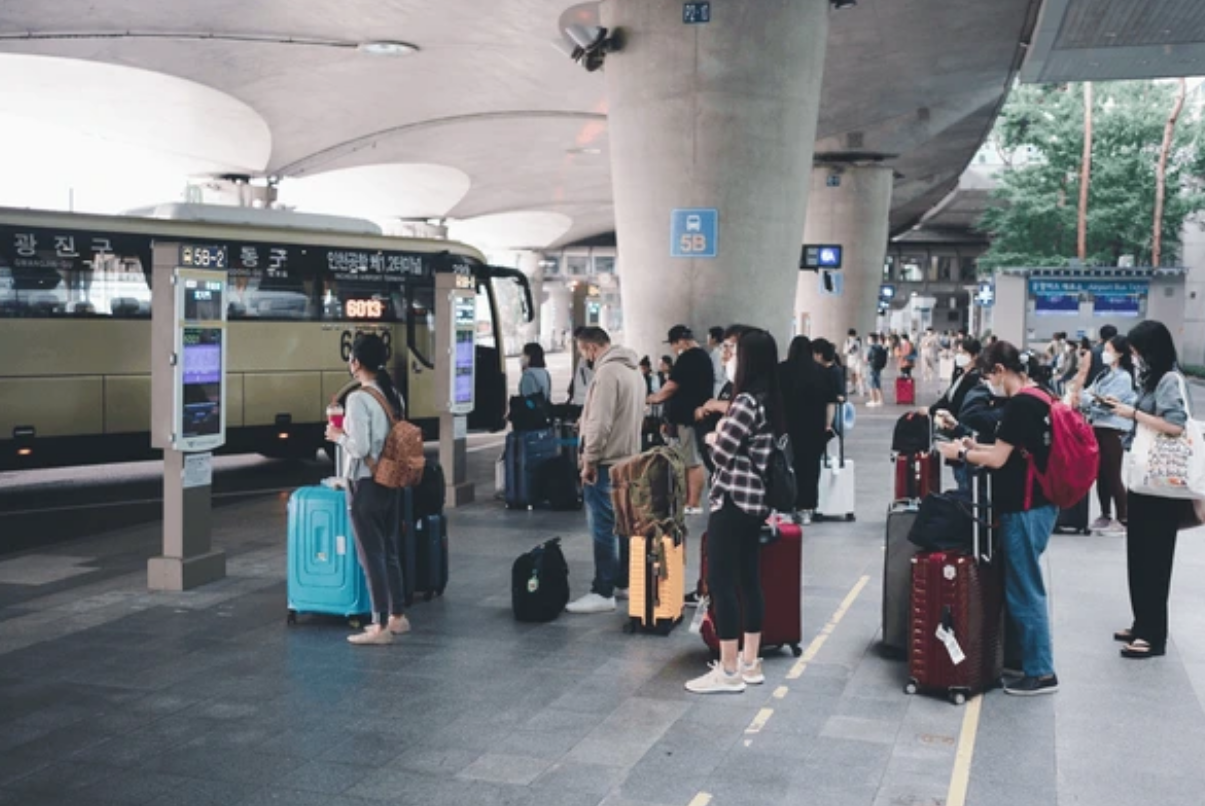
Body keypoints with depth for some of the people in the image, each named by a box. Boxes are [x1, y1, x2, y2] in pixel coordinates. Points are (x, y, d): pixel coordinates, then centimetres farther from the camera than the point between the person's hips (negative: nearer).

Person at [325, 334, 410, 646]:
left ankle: (381, 627, 4)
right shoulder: (393, 394, 7)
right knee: (389, 551, 17)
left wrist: (338, 436, -4)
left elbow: (360, 448, -22)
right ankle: (397, 617, 26)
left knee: (371, 556, -1)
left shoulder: (358, 399, -17)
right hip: (389, 482, 8)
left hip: (365, 484, -8)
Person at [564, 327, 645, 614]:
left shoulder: (607, 372, -17)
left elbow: (600, 423, -22)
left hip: (606, 462, -10)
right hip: (627, 458, 10)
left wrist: (589, 460, -16)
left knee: (603, 528, -5)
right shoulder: (632, 371, 14)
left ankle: (603, 593, -1)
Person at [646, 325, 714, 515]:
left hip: (689, 417, -11)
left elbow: (672, 387, -15)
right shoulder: (703, 356, 17)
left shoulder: (688, 358, -15)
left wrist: (654, 398, 3)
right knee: (687, 461, 14)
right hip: (697, 414, 11)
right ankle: (686, 501, 20)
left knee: (692, 462, -6)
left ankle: (693, 505, -3)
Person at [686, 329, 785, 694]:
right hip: (754, 500, 9)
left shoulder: (747, 401, -17)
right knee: (749, 579, 13)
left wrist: (714, 436, 3)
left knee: (721, 581, -4)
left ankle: (729, 671, -1)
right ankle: (750, 663, 20)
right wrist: (725, 435, 8)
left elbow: (722, 453, -16)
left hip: (733, 500, -9)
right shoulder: (772, 401, 11)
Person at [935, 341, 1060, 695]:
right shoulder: (1039, 399, 11)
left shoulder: (1020, 404, -18)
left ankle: (1041, 673, 6)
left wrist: (960, 454, -4)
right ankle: (1024, 657, 22)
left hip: (1024, 509, -10)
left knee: (1024, 590, -1)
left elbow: (998, 460, -18)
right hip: (1037, 504, 10)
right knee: (1023, 586, 15)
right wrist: (978, 446, 14)